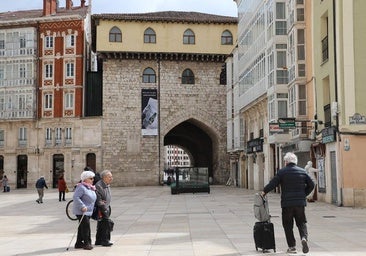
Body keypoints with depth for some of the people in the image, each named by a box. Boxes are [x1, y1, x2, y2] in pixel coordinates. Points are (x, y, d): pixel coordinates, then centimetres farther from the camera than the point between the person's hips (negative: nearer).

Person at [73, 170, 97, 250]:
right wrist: (82, 206, -29)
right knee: (86, 226, -12)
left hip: (88, 211, 9)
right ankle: (87, 243, -5)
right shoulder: (81, 187, -15)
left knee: (82, 228, 13)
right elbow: (75, 197, -24)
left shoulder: (91, 188, 15)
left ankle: (79, 243, 20)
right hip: (81, 211, -9)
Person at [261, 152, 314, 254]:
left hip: (287, 203, -3)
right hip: (300, 203, 3)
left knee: (288, 225, 7)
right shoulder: (302, 171, 8)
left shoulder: (282, 172, -4)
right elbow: (311, 184, 10)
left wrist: (264, 192, 8)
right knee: (301, 223, 12)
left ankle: (292, 246, 6)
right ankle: (304, 237, -14)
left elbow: (272, 184, -6)